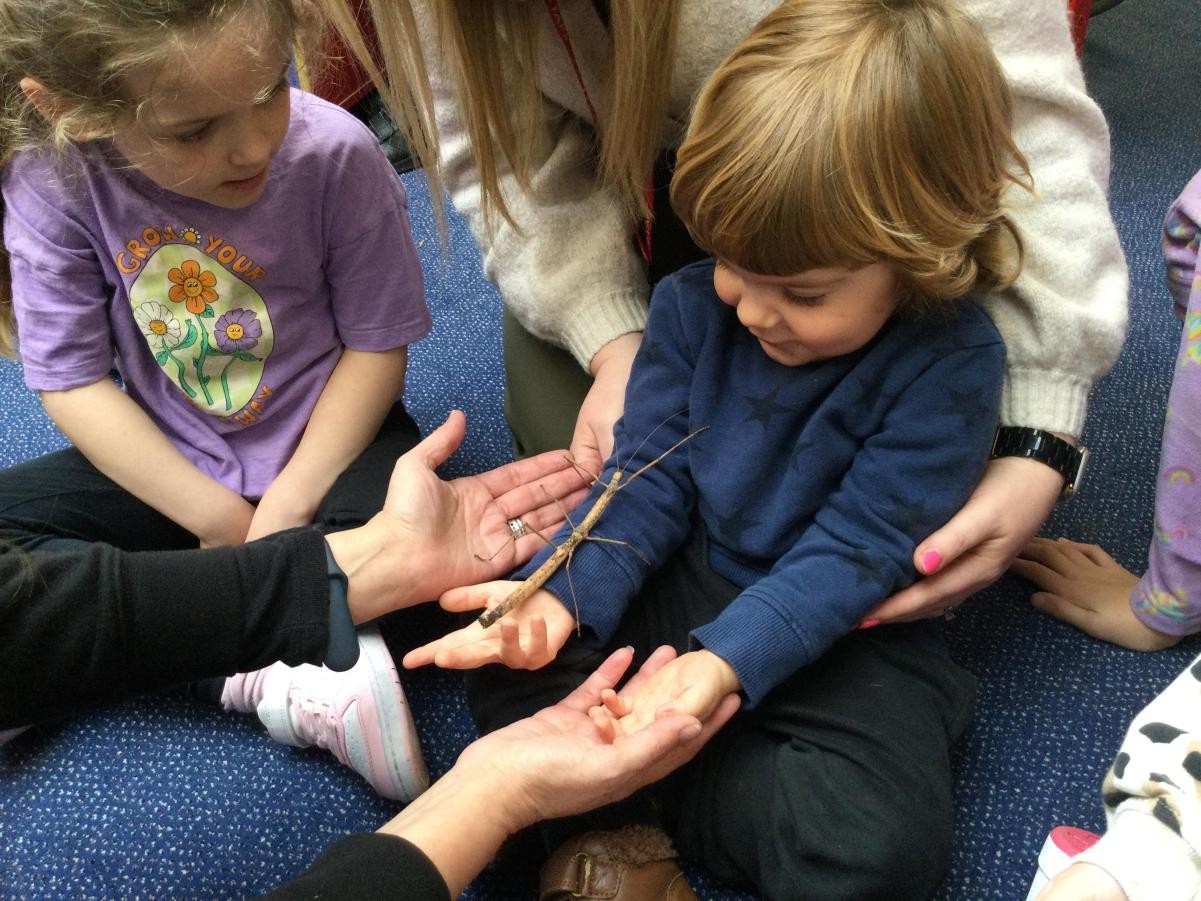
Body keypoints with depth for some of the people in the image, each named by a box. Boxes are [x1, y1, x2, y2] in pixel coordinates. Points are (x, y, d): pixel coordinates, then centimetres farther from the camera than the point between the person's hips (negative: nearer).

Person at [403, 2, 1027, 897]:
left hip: (839, 632, -3)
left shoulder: (949, 362, -21)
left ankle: (611, 809, -12)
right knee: (508, 651, -13)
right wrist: (563, 594, -22)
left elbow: (854, 552, -22)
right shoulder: (697, 302, -7)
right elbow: (649, 478, -6)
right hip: (686, 580, 4)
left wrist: (725, 660, -33)